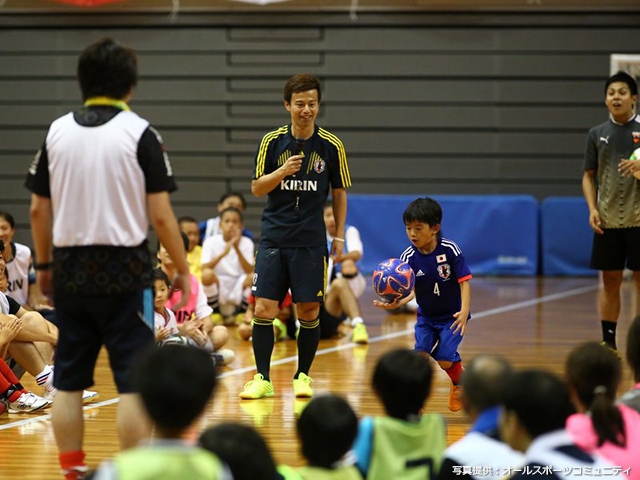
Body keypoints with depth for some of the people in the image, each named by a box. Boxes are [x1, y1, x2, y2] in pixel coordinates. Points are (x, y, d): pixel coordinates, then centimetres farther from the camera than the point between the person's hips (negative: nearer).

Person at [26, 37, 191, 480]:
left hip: (70, 270, 4)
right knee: (133, 380, 0)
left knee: (68, 380, 10)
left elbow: (39, 210, 7)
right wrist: (183, 269, 0)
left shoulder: (57, 132, 4)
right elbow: (160, 214, -9)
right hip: (124, 269, -4)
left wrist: (44, 265, 20)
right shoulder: (139, 133, -7)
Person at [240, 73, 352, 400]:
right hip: (273, 238, 0)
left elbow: (339, 193, 10)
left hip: (311, 241, 0)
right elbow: (256, 188, 2)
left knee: (309, 311, 1)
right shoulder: (272, 141, 0)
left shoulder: (331, 146, 0)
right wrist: (282, 171, -16)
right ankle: (263, 378, 4)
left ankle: (303, 376, 17)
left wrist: (339, 236, 7)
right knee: (263, 309, -6)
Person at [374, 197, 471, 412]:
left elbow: (464, 281, -18)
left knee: (445, 358, -14)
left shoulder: (450, 249, -20)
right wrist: (396, 303, -36)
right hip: (426, 316, 3)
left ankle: (460, 384, 19)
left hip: (452, 315, -3)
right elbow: (410, 291, -14)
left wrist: (464, 311, -30)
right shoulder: (408, 257, -14)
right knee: (420, 353, -15)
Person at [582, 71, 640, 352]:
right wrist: (592, 208, -2)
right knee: (610, 280, 6)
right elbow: (589, 176, 11)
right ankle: (608, 341, 12)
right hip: (607, 220, 2)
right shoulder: (597, 134, 9)